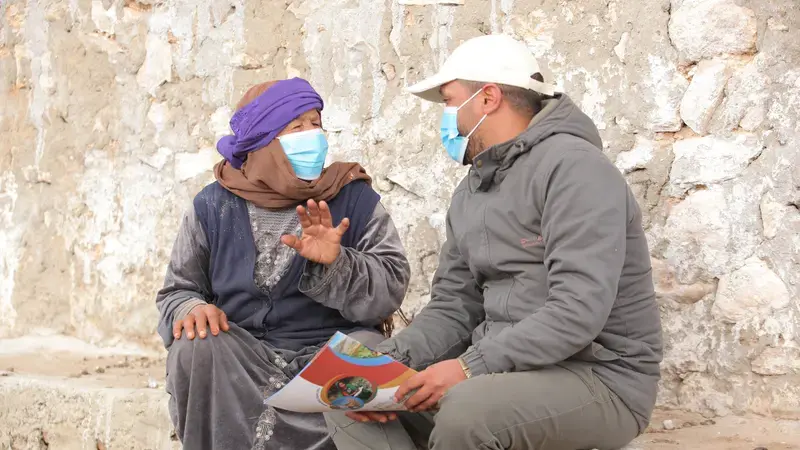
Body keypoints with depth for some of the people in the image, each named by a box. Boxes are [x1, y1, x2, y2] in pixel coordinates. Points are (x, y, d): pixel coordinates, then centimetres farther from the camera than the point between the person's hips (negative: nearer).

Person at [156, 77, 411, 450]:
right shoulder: (214, 205, 5)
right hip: (243, 356, 1)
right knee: (194, 348, -28)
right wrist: (192, 310, -13)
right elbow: (176, 293, 12)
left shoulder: (354, 198, 2)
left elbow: (392, 288, -5)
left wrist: (335, 264, -23)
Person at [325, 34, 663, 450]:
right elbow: (453, 306, 10)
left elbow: (578, 312, -24)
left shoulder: (572, 167, -14)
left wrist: (470, 367, -26)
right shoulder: (469, 194, 14)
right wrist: (387, 362, -8)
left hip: (599, 378, -8)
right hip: (506, 368, 8)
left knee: (468, 409, -36)